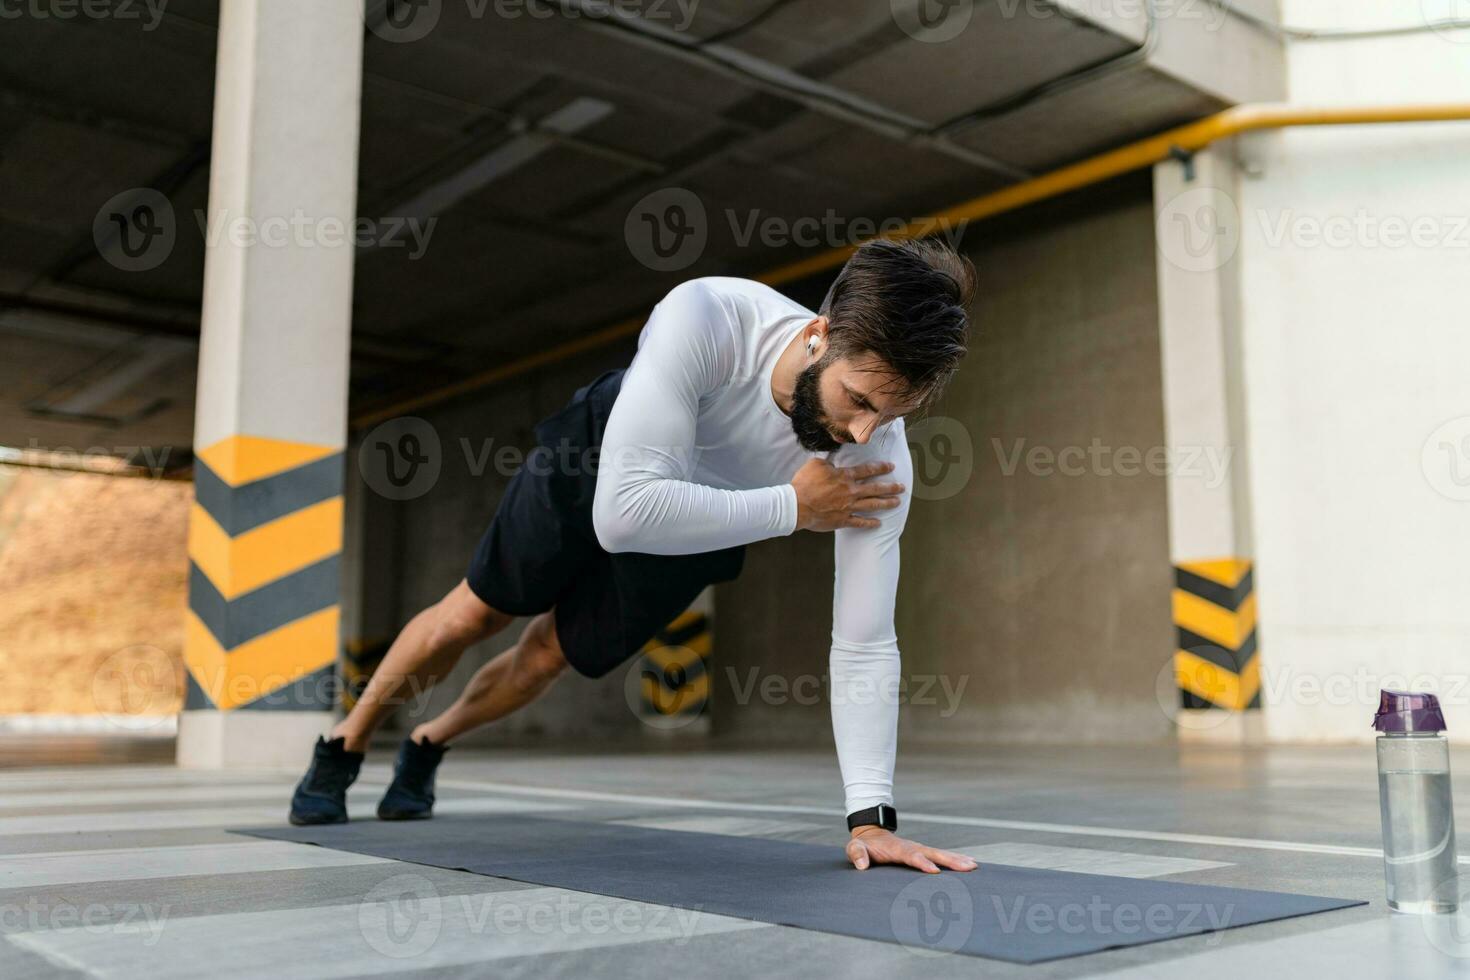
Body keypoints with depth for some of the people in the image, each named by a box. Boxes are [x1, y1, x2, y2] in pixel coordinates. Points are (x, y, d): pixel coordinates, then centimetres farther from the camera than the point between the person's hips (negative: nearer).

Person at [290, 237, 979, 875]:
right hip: (599, 459, -2)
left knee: (546, 659, 12)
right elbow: (624, 508, -47)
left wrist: (871, 817, -36)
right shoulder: (702, 319, -45)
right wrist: (792, 506, -43)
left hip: (707, 527, 2)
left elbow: (865, 646, -30)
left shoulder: (882, 466, -35)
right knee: (472, 616, 12)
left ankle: (426, 746, 46)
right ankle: (345, 745, 41)